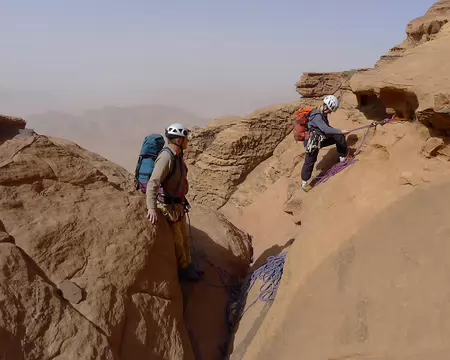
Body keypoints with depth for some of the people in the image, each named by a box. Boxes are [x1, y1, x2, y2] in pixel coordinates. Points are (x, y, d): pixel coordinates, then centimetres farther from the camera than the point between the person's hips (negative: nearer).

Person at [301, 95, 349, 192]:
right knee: (310, 161, 1)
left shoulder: (323, 113, 3)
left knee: (339, 137, 6)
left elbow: (326, 127, 16)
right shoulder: (316, 116, -27)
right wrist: (340, 131, -30)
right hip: (313, 142, -9)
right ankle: (304, 182, 14)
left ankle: (343, 157, 21)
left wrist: (339, 133, 17)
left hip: (321, 138, 9)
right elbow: (325, 129, -33)